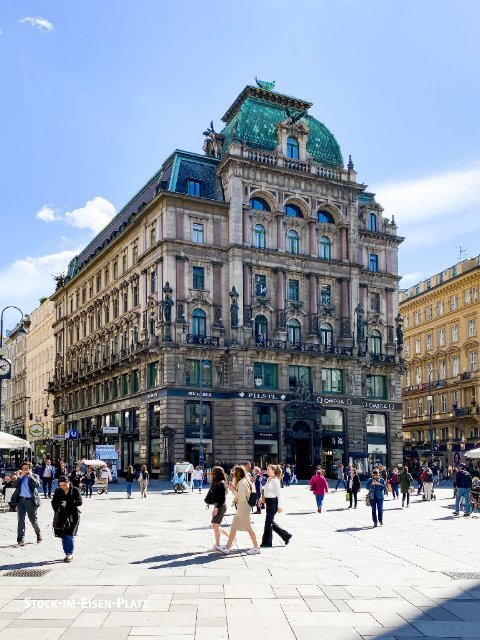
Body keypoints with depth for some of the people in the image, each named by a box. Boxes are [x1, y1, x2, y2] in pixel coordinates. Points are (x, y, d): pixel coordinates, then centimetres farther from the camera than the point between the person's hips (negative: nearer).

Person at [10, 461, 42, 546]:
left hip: (30, 500, -3)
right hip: (20, 500, 3)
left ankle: (38, 534, 31)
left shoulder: (35, 476, 2)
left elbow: (37, 485, -15)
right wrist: (20, 476, -10)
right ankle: (20, 540, 3)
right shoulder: (20, 477, 11)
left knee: (33, 519, 8)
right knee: (20, 520, 0)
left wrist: (31, 476, -17)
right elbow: (15, 485, -4)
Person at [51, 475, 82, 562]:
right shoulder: (57, 491, 7)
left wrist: (68, 503, -17)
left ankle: (70, 554, -3)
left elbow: (79, 502, -8)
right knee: (63, 536, 5)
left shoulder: (75, 490, -2)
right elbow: (53, 503, 10)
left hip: (72, 516, -4)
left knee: (69, 535, -12)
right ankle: (67, 554, 16)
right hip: (61, 517, 4)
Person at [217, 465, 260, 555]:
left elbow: (241, 498, -22)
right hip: (240, 508, 10)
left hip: (243, 508, -10)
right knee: (233, 528, 12)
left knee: (248, 528, 0)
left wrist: (233, 490, -14)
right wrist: (233, 488, 4)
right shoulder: (241, 482, 13)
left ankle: (256, 547, 11)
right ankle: (227, 547, 16)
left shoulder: (241, 482, -19)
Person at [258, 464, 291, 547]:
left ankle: (267, 542, 10)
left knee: (268, 522, -2)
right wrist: (262, 498, 6)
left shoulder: (275, 480, -14)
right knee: (271, 522, 14)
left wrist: (279, 506, -17)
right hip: (268, 502, 9)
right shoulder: (268, 480, 11)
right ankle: (286, 535, 25)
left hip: (273, 502, -9)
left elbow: (279, 494, -15)